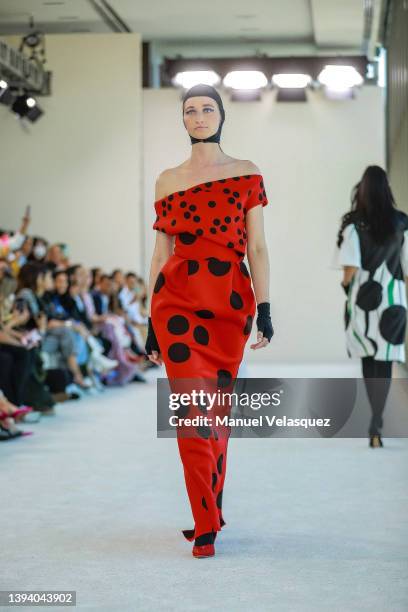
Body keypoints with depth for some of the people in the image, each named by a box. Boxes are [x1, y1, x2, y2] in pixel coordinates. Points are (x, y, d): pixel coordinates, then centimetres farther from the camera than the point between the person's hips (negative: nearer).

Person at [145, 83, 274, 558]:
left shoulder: (246, 174, 8)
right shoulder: (168, 180, 11)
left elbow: (257, 247, 4)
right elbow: (160, 252, 11)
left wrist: (265, 309, -5)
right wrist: (151, 322, 8)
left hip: (230, 303, 0)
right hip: (177, 301, 0)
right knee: (195, 411, -8)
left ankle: (210, 513, 23)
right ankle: (207, 527, -3)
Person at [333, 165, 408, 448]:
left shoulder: (354, 223, -6)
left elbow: (351, 268, -12)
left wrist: (346, 284, 6)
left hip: (363, 297, -1)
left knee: (368, 359, 15)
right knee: (385, 361, 2)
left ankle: (376, 419, 21)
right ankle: (376, 425, -11)